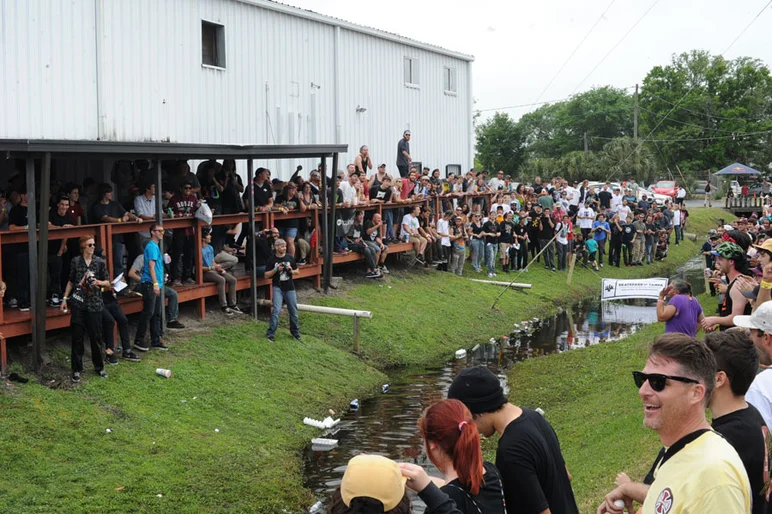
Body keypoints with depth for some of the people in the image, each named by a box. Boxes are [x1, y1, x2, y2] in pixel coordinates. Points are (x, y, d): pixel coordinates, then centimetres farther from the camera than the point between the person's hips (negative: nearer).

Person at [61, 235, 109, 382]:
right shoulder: (75, 262, 3)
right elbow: (71, 282, 12)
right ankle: (77, 369, 10)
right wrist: (65, 299, 8)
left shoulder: (99, 262, 2)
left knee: (96, 336, 3)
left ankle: (99, 367, 18)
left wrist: (99, 282, -14)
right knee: (77, 336, 2)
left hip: (94, 304, 0)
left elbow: (107, 283, 6)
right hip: (78, 303, 0)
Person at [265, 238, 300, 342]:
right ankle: (271, 333, -8)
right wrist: (276, 269, -17)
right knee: (276, 309, -15)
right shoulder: (272, 260, -3)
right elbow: (266, 275, -2)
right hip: (278, 288, -3)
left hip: (290, 288, 3)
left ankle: (295, 332, 25)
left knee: (293, 311, 8)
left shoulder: (290, 258, 3)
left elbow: (297, 271, 12)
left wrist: (292, 271, -10)